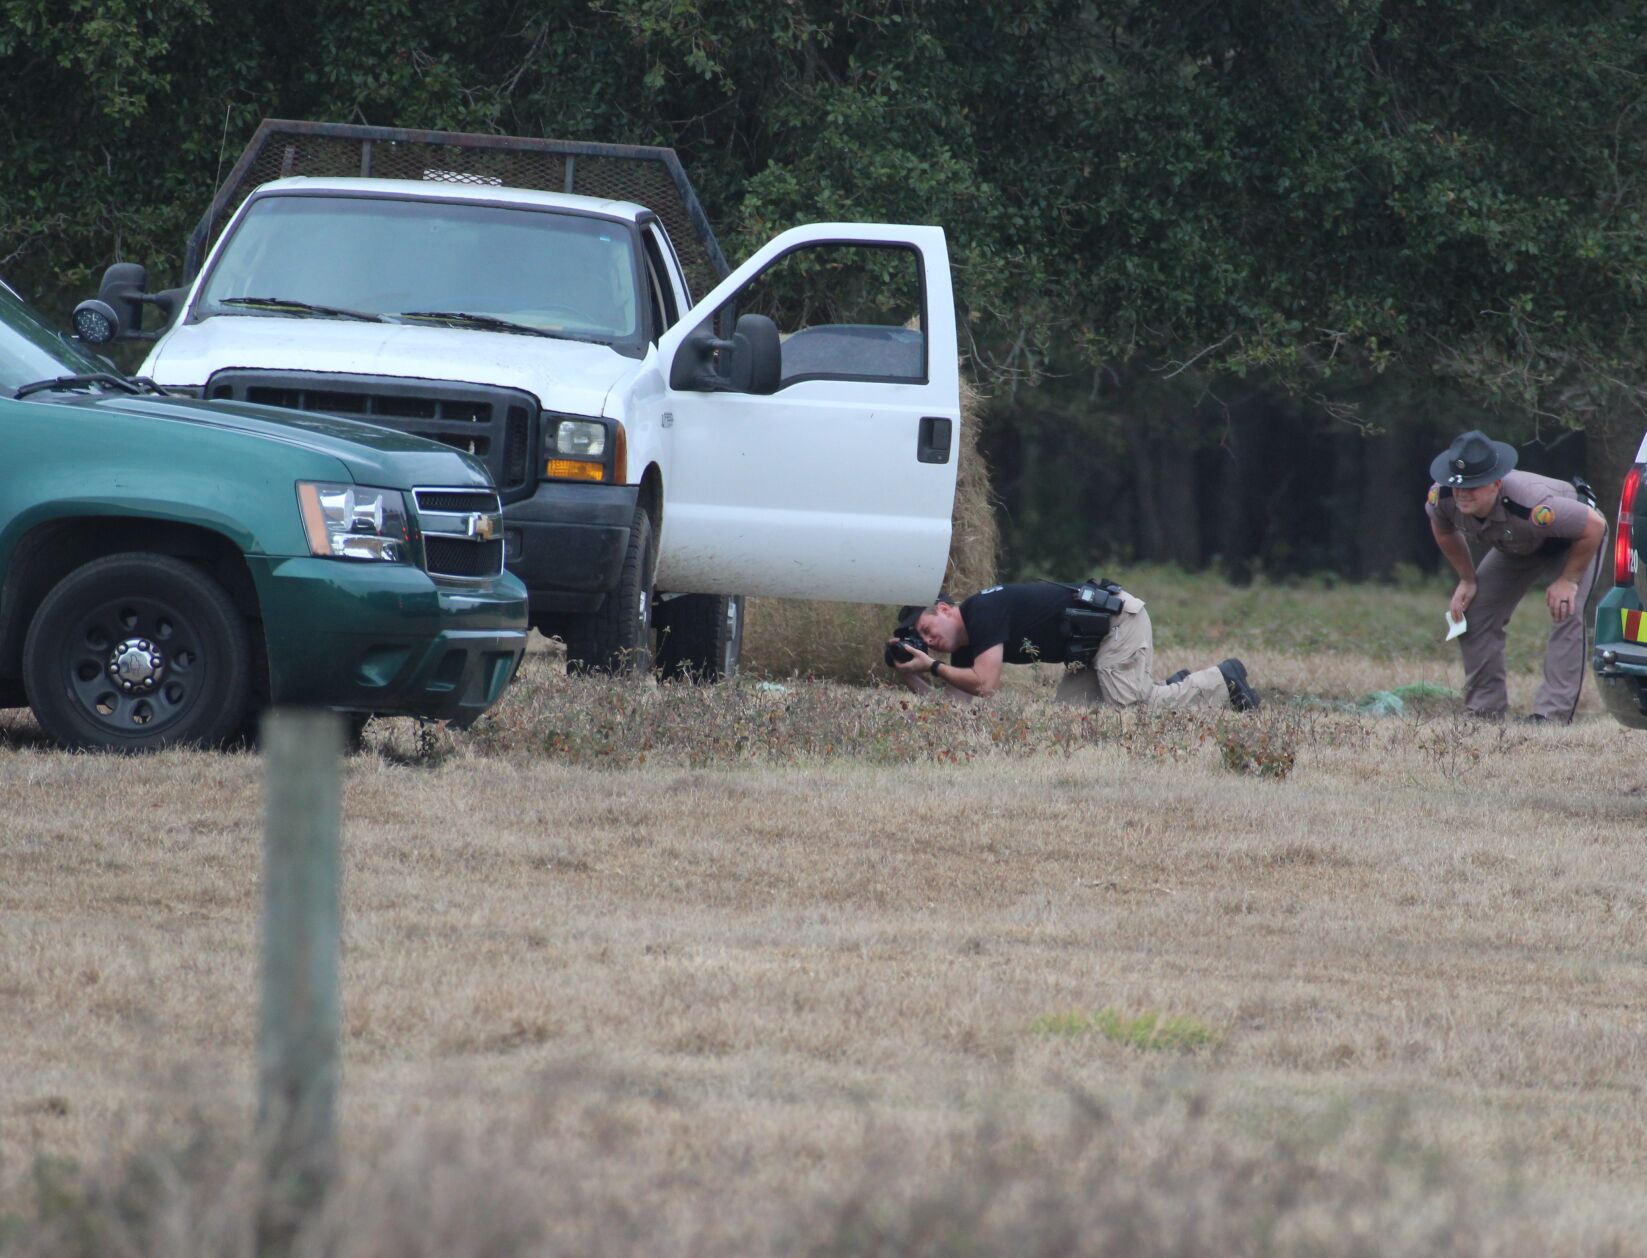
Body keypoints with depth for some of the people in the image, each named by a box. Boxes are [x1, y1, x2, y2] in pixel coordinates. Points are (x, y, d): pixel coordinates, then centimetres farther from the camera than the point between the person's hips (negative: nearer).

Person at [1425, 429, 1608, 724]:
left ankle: (1552, 713, -27)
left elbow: (1594, 526, -35)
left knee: (1567, 615, -26)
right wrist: (1467, 580, -2)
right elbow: (1443, 530, -1)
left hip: (1571, 541, -6)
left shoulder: (1531, 505, -47)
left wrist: (1568, 580, -26)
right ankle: (1484, 709, 4)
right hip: (1515, 550, 6)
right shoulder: (1442, 497, -29)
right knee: (1473, 613, -5)